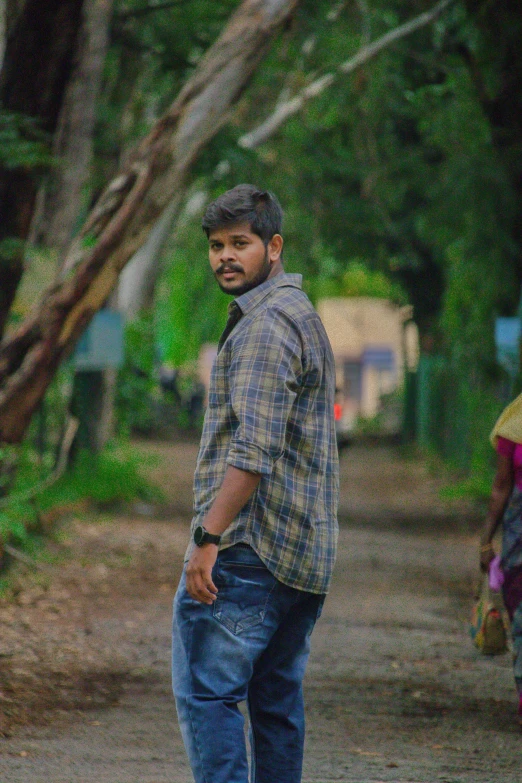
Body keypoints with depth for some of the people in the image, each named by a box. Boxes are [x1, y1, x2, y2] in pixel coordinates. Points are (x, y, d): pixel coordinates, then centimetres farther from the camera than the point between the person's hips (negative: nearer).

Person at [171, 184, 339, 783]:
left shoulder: (264, 327, -12)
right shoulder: (302, 315, 21)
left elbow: (255, 452, -22)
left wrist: (208, 537, -23)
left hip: (249, 550, -10)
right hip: (306, 554, 10)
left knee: (206, 692, -9)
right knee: (276, 698, 11)